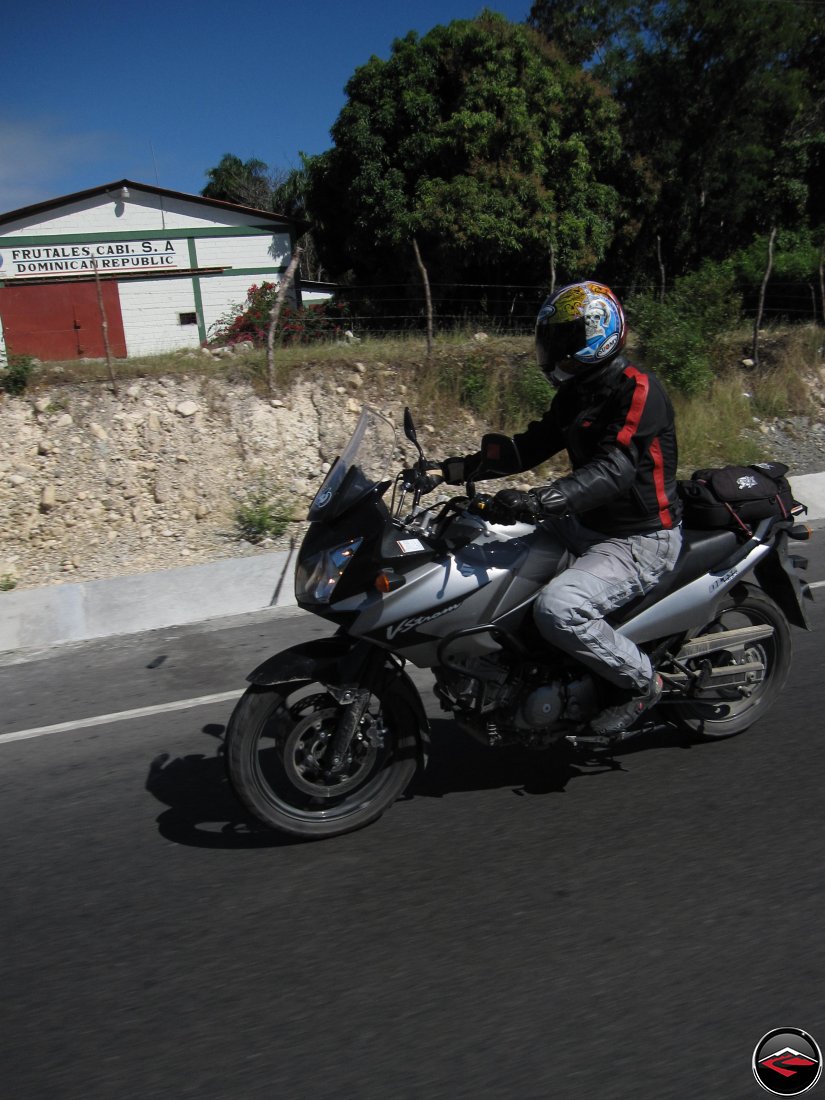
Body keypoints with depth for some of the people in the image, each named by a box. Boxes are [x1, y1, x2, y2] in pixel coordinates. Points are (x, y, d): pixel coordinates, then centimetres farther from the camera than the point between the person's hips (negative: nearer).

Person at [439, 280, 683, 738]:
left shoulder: (637, 389, -20)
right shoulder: (576, 391, 9)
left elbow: (614, 470, -33)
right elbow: (534, 443, 9)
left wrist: (536, 502, -46)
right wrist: (463, 466, -3)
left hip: (641, 538, -9)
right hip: (588, 525, 10)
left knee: (557, 608, -31)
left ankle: (640, 681, -4)